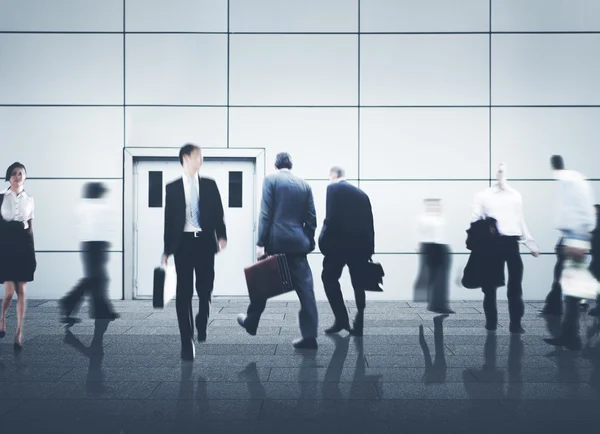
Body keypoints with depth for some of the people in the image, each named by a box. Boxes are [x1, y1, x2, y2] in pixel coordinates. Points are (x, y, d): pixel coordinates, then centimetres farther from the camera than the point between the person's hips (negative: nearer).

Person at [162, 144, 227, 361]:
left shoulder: (209, 184, 9)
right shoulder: (173, 187, 5)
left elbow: (218, 213, 6)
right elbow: (169, 219, 4)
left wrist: (221, 235, -9)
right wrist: (167, 249, 3)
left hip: (205, 241, 2)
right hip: (183, 242, -1)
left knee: (205, 289, 5)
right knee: (184, 292, -3)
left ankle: (201, 324, 35)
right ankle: (187, 341, 3)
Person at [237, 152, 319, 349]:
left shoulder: (271, 179, -1)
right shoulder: (304, 185, 10)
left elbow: (266, 214, -8)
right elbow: (311, 219, 8)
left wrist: (261, 243, -8)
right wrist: (308, 242, 16)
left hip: (275, 240, -2)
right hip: (298, 242, 3)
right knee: (304, 287, 0)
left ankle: (251, 322, 31)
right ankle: (309, 335, -4)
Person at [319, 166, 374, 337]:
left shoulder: (333, 188, -1)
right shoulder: (362, 193, 17)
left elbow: (331, 218, -14)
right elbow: (369, 222, 14)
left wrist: (323, 241, -6)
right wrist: (369, 249, 17)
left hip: (340, 242, -6)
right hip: (360, 244, 6)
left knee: (329, 278, 8)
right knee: (359, 284, 10)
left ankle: (341, 319, 1)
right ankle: (358, 325, 10)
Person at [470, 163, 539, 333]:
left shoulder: (516, 195, 14)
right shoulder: (484, 196, 5)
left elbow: (521, 221, 19)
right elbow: (475, 222, 3)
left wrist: (531, 243, 17)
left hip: (512, 242, 2)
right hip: (493, 243, -2)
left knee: (515, 286, -1)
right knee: (490, 286, 5)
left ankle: (515, 323, 6)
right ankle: (491, 322, 16)